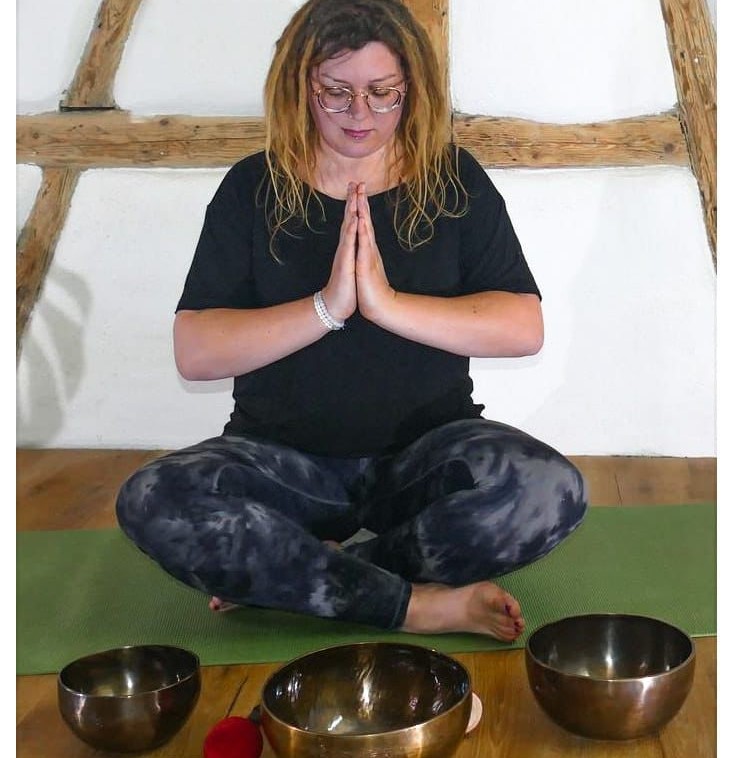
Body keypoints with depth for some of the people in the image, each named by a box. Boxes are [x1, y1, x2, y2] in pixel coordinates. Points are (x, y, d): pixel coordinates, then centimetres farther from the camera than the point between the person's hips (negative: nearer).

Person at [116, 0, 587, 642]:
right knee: (151, 501, -28)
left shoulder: (454, 180, 2)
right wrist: (325, 307, -19)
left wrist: (389, 304, -20)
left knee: (550, 490, -30)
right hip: (285, 456, 1)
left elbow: (525, 328, -8)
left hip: (426, 449, 0)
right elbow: (193, 352, -7)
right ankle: (417, 605, -24)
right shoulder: (255, 188, 1)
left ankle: (283, 575, -20)